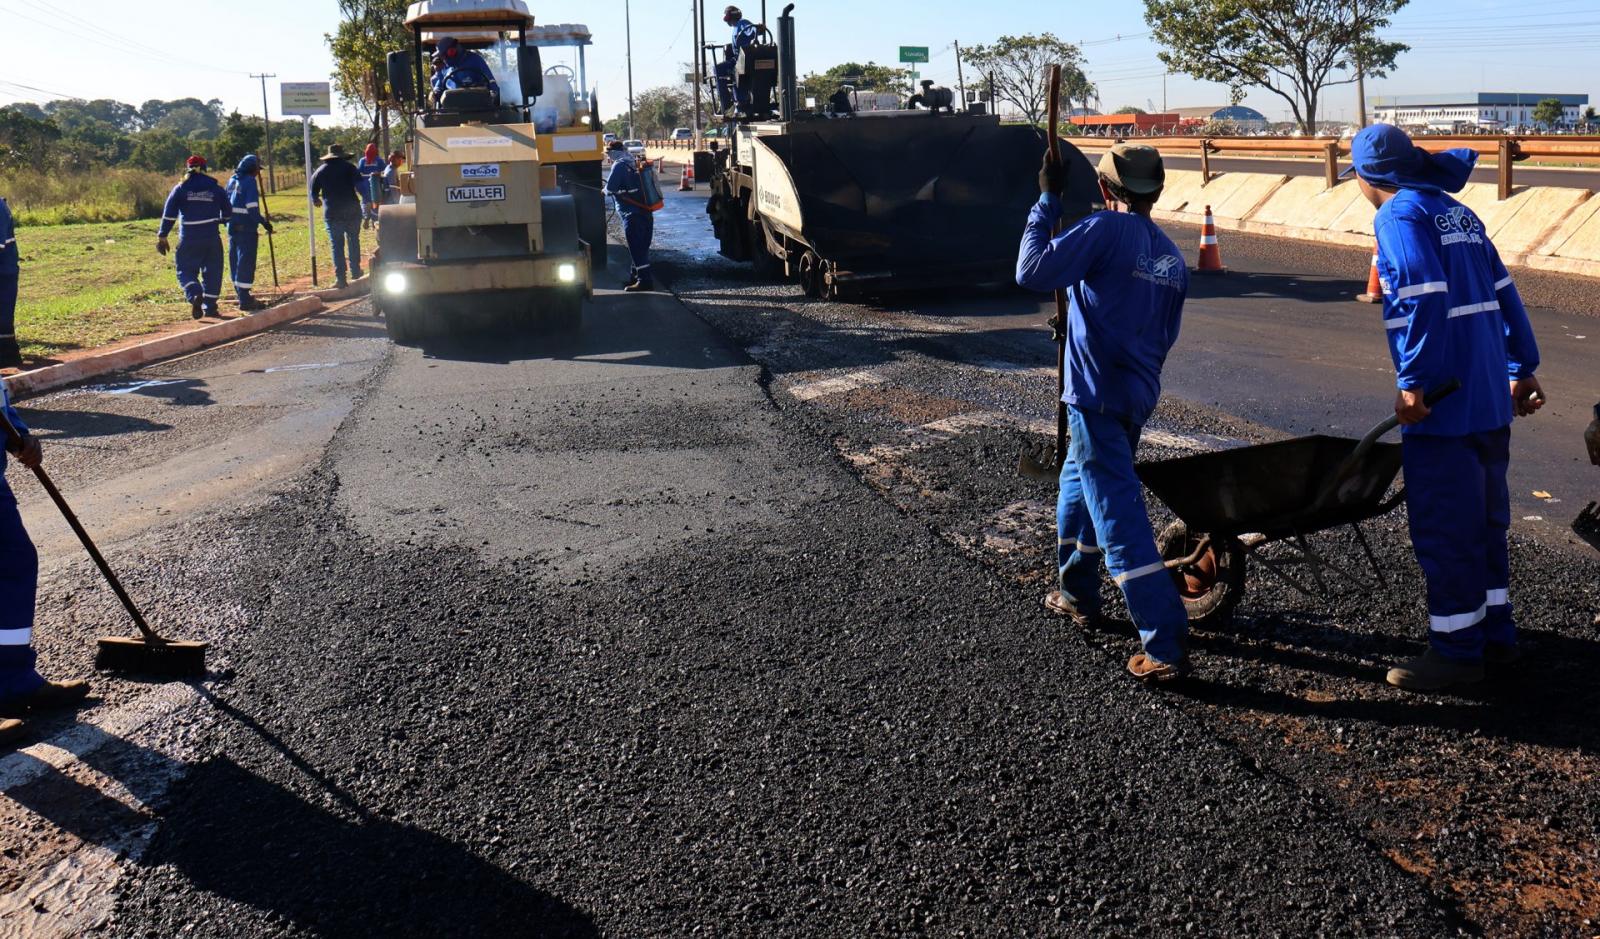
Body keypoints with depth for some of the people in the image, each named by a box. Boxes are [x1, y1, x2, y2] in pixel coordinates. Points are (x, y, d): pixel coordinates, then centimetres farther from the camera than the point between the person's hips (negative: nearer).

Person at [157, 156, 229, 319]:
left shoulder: (180, 189, 1)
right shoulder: (216, 188, 4)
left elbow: (169, 214, -1)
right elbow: (226, 212, 12)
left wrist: (162, 236, 3)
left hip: (189, 239, -1)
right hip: (212, 237, 1)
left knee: (186, 270, 6)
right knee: (212, 271, 11)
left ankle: (195, 295, -22)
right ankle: (210, 306, 13)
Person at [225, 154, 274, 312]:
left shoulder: (232, 180, 13)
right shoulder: (250, 181, -11)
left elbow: (226, 203, 16)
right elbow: (252, 208, -18)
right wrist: (264, 222, -11)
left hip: (232, 227, 8)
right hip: (246, 228, -8)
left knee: (236, 262, 13)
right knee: (246, 263, -5)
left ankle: (242, 295, 22)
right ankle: (245, 300, -4)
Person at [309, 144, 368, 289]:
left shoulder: (320, 171, 7)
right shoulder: (349, 167, 1)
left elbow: (313, 193, 12)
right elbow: (361, 186, -9)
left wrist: (316, 201, 33)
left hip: (332, 214, 0)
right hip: (352, 212, 0)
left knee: (337, 245, 1)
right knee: (354, 241, 15)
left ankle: (340, 278, -5)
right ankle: (355, 272, 21)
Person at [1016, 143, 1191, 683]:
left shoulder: (1106, 230, -12)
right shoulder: (1172, 257, 11)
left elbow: (1032, 272, -19)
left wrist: (1047, 202, -8)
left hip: (1097, 397, -9)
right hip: (1140, 394, 9)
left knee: (1120, 518, -8)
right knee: (1077, 482, 28)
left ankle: (1166, 647, -8)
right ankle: (1077, 593, 41)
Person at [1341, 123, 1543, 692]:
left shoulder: (1399, 215, -10)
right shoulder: (1457, 212, 16)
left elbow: (1425, 299, -22)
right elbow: (1503, 292, 17)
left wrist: (1413, 383, -19)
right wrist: (1523, 366, 21)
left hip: (1442, 402, -9)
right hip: (1491, 397, 9)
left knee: (1444, 529, -1)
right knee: (1485, 519, 18)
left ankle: (1457, 651, 7)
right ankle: (1496, 634, 28)